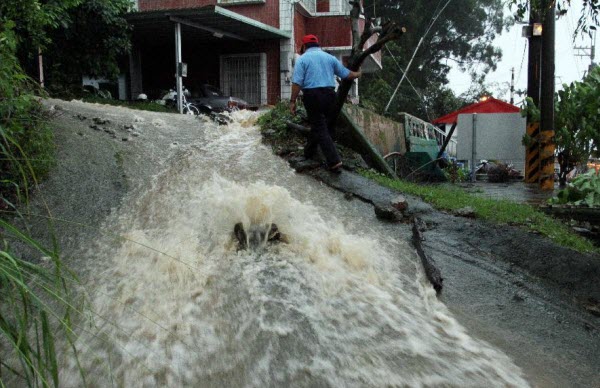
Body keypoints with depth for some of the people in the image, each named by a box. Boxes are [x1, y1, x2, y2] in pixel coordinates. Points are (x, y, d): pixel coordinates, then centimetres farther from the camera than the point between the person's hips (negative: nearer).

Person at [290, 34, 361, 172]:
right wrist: (357, 74, 36)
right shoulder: (330, 57, 12)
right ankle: (309, 151, 35)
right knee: (323, 125, 20)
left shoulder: (303, 59, 0)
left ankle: (334, 161, -12)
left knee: (320, 128, -3)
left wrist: (293, 101, -7)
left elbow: (297, 82, -10)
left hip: (312, 95, -4)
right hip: (329, 93, 4)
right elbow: (345, 74, 16)